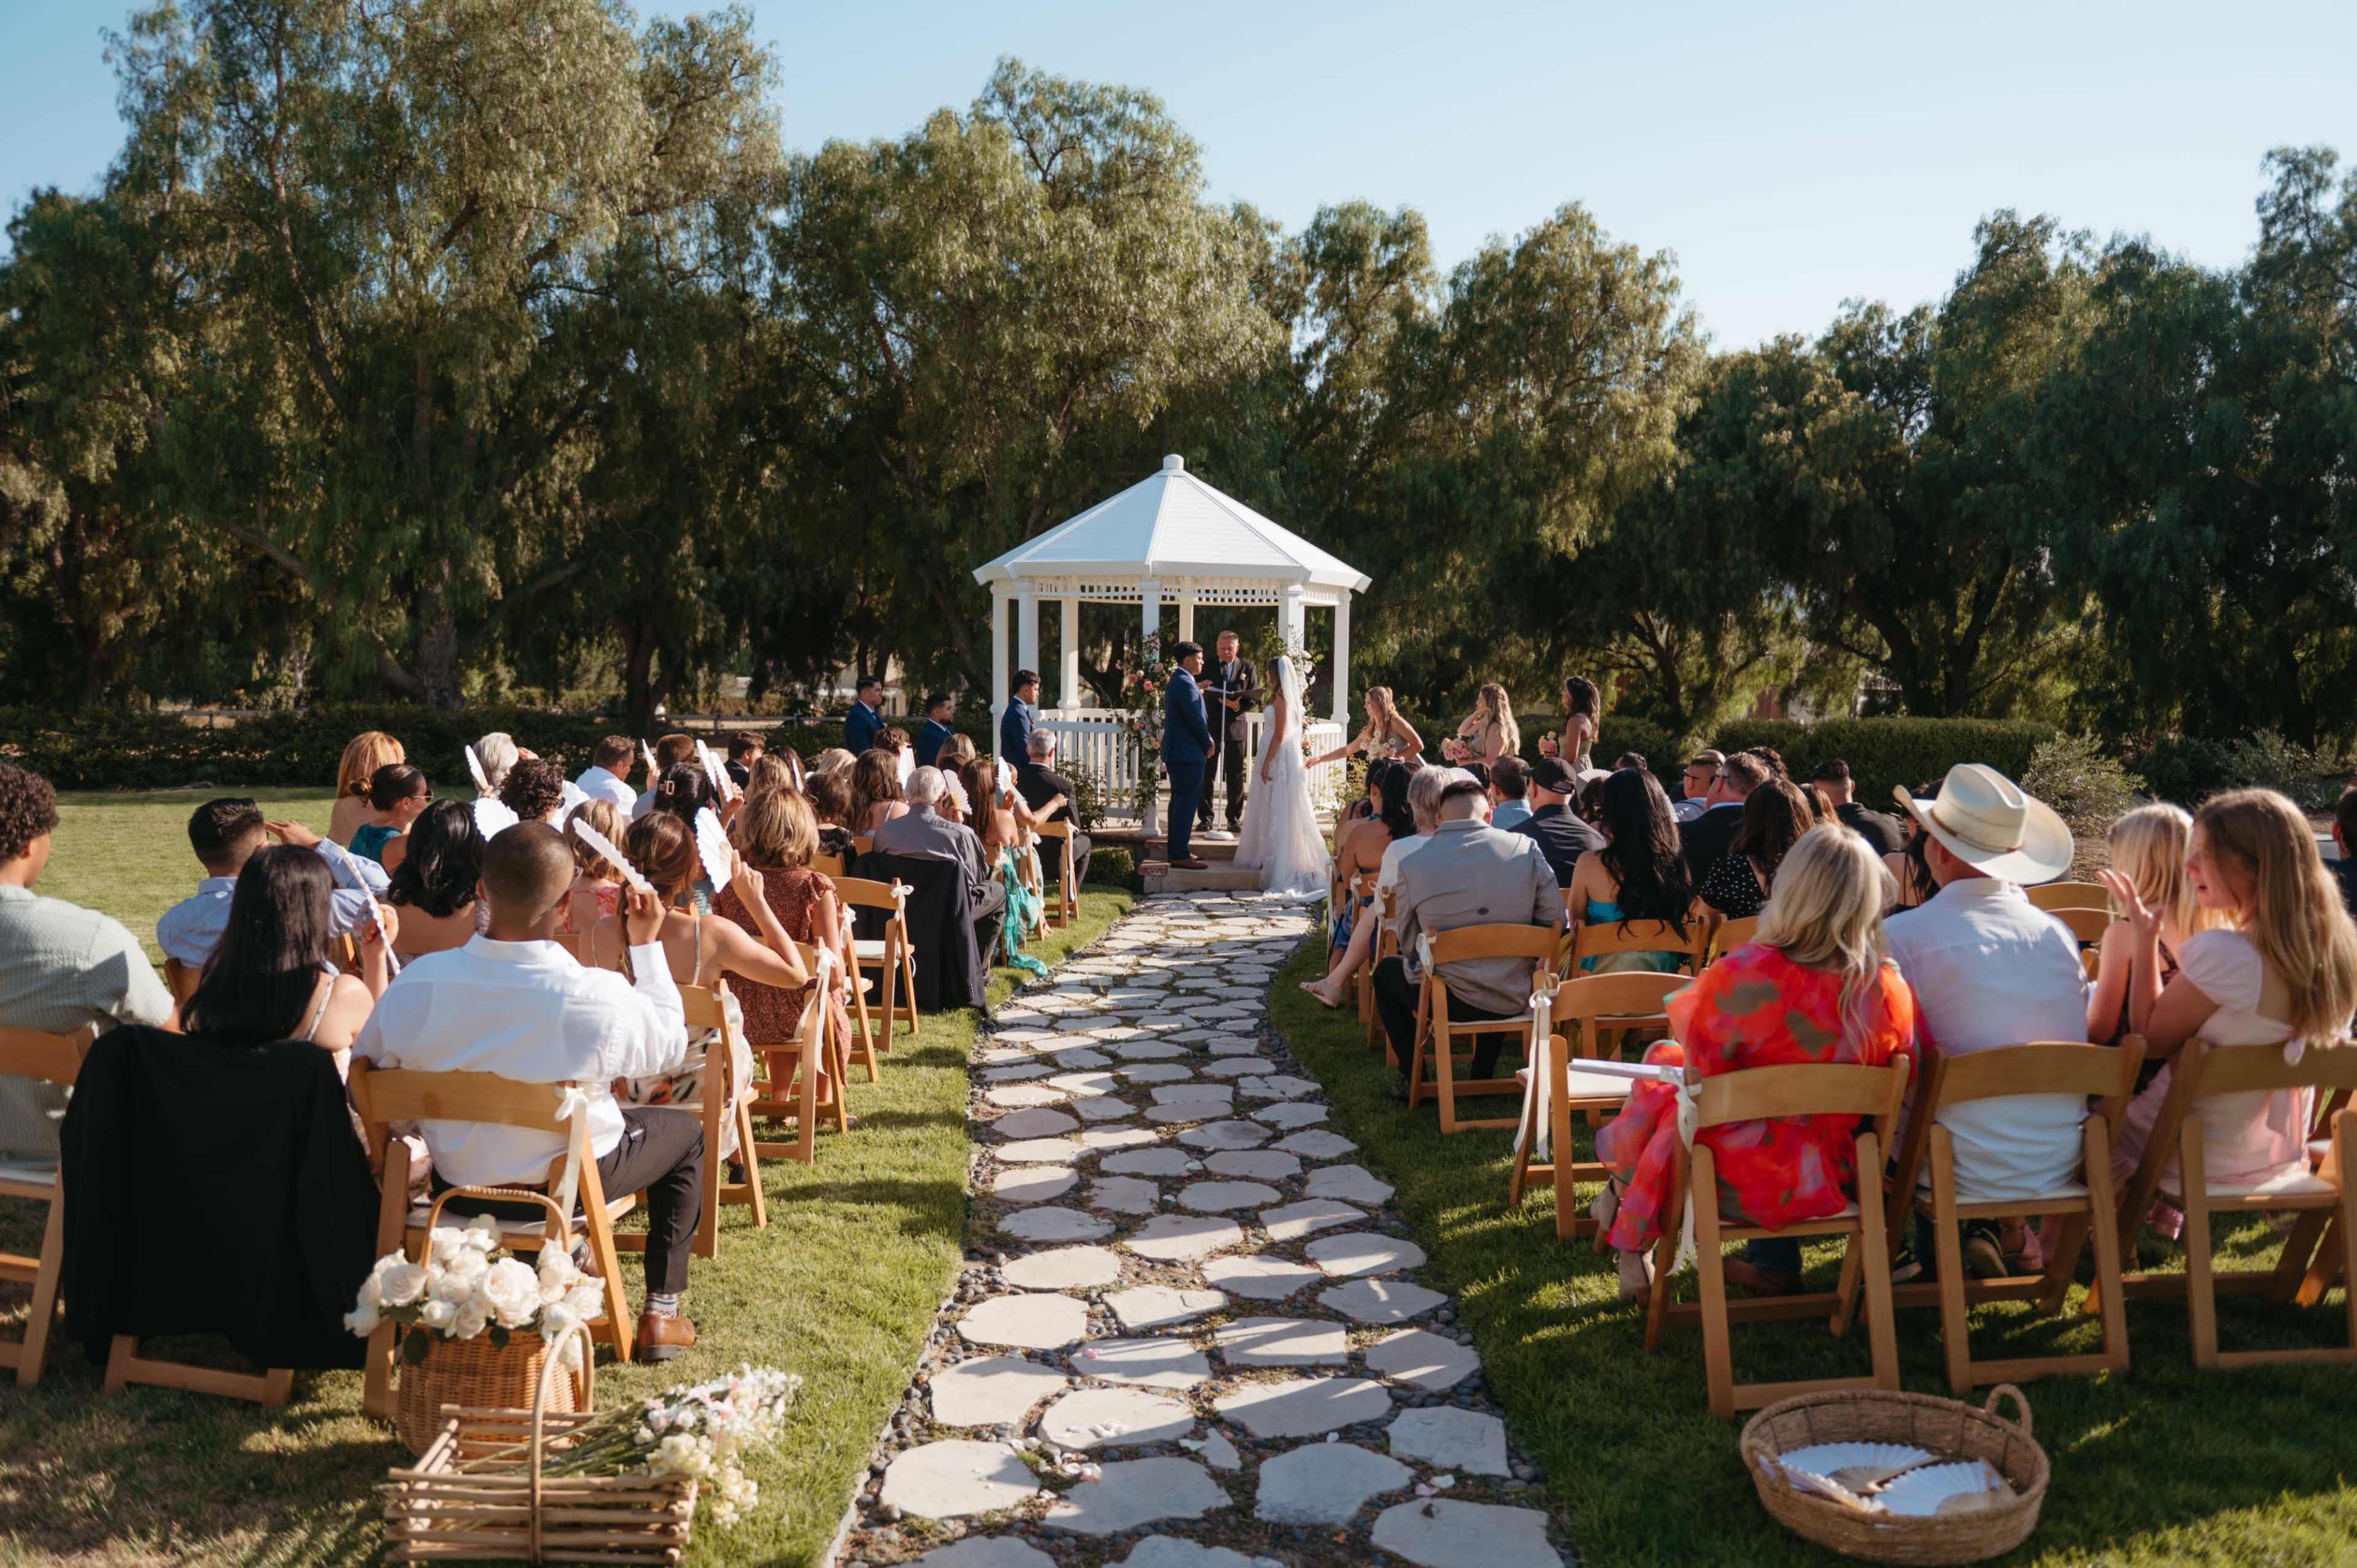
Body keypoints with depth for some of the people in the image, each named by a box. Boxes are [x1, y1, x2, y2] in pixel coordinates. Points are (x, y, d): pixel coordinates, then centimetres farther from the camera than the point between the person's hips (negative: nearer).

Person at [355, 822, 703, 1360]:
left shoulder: (417, 982, -21)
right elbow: (672, 1046, -9)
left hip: (457, 1186, 4)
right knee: (685, 1131, 25)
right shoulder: (601, 997, -30)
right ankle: (661, 1311, 25)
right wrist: (648, 945, -3)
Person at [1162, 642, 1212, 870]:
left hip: (1176, 751, 11)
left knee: (1180, 800, 16)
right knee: (1186, 802, -9)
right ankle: (1180, 856, -9)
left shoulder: (1176, 681, 16)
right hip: (1188, 752, -11)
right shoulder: (1186, 683, -18)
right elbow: (1196, 719, -19)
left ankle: (1177, 849, 24)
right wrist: (1208, 744, -8)